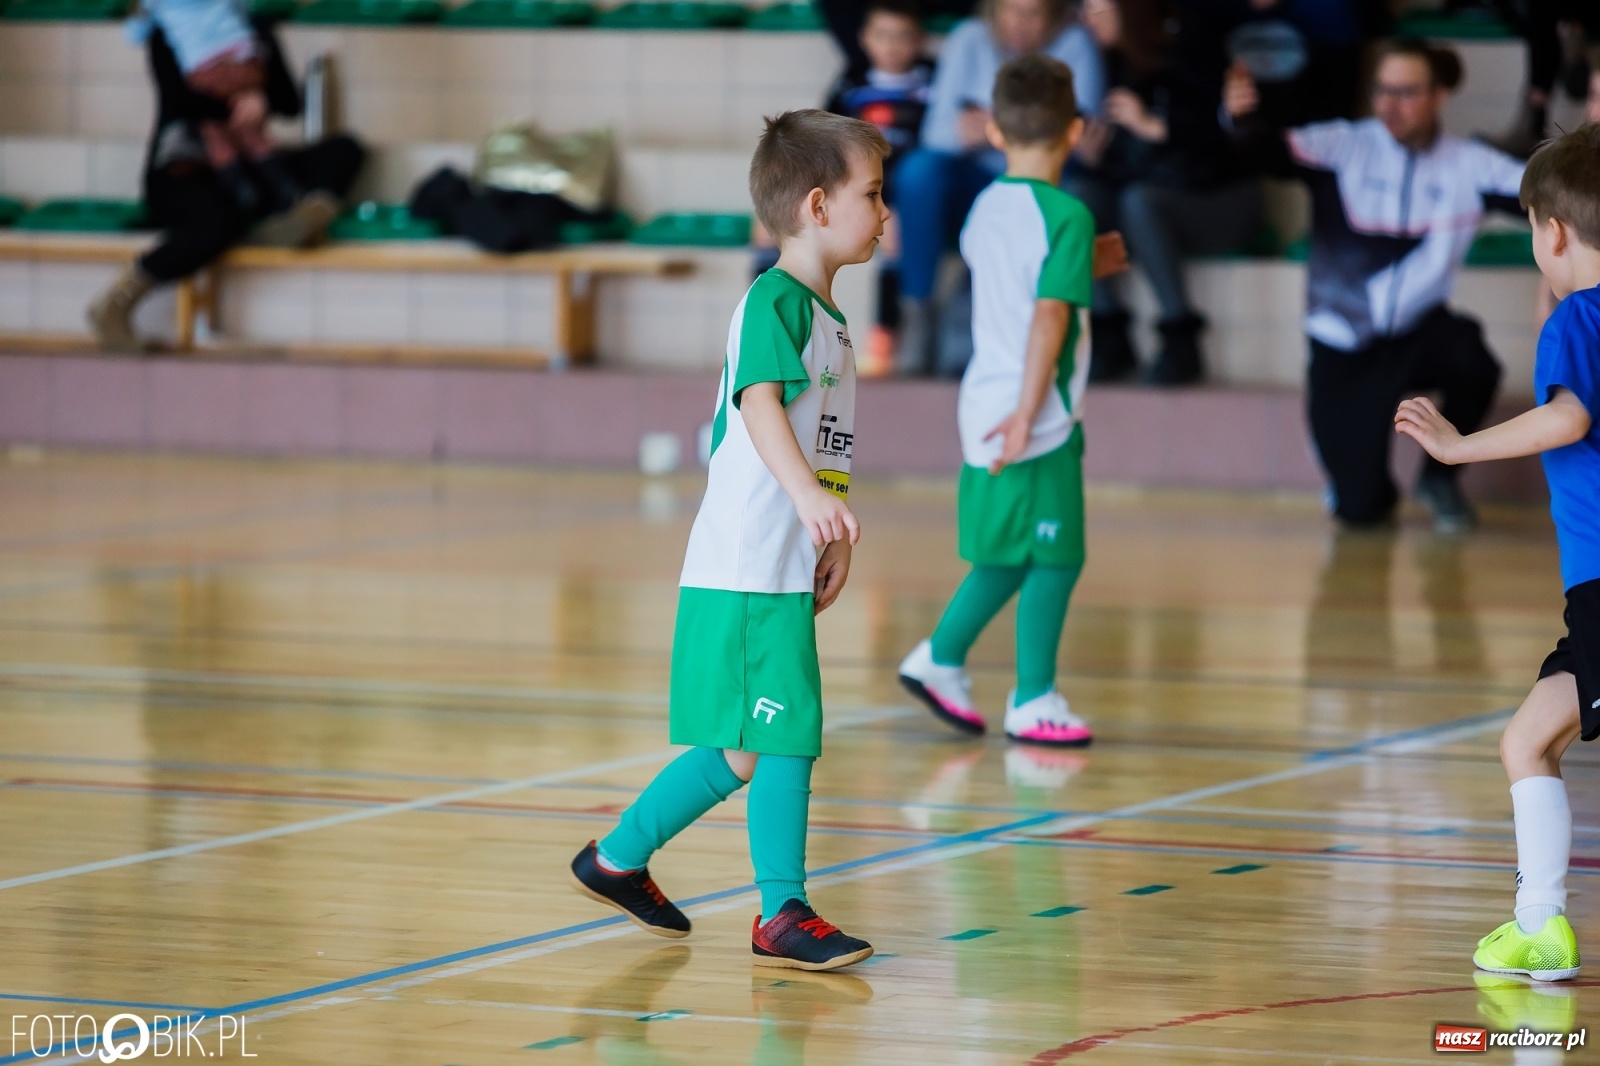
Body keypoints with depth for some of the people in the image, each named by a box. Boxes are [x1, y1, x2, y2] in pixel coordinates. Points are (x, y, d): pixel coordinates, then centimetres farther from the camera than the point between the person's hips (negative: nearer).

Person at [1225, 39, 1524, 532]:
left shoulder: (1469, 166, -1)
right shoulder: (1343, 148, -7)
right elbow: (1275, 152, -22)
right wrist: (1241, 118, -45)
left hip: (1417, 330, 2)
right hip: (1343, 347, -2)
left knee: (1470, 358, -34)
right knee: (1359, 509, -12)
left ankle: (1440, 477, -3)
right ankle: (1366, 487, 31)